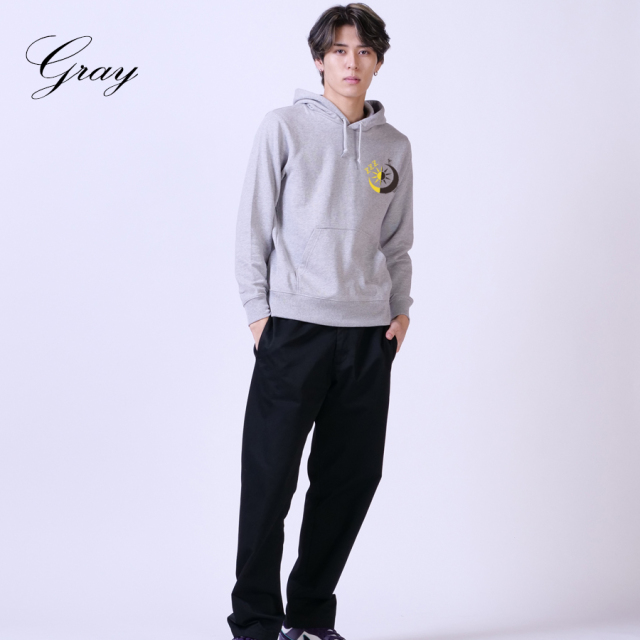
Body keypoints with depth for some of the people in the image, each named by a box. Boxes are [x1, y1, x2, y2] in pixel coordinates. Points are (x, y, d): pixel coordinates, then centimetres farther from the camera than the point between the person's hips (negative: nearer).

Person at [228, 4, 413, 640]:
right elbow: (253, 226, 0)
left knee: (352, 478, 6)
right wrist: (258, 310, -6)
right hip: (294, 326, -4)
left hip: (369, 333, 4)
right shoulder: (284, 127, 1)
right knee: (270, 478, -4)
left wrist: (401, 306, 6)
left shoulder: (394, 146, 12)